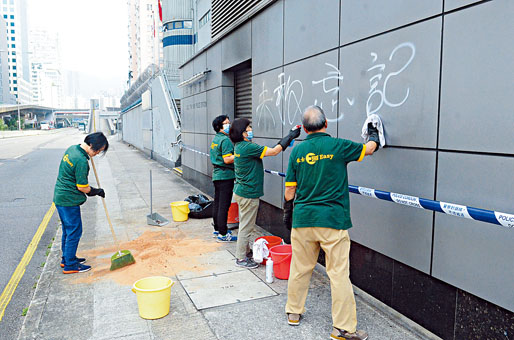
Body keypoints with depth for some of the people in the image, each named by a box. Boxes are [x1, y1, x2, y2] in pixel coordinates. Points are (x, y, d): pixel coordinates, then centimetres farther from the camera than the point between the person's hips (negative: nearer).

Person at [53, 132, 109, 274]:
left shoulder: (72, 148, 6)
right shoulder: (81, 161, -24)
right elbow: (82, 187, -19)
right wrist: (96, 191, 0)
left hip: (60, 197, 10)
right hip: (69, 200, -10)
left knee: (68, 229, 20)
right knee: (74, 231, 0)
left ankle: (66, 258, 33)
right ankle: (70, 265, 9)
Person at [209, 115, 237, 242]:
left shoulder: (216, 139, 14)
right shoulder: (225, 140, -16)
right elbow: (227, 159, -22)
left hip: (217, 174, 10)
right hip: (225, 175, -10)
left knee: (217, 203, 16)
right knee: (224, 205, -5)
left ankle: (217, 229, 28)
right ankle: (223, 234, 1)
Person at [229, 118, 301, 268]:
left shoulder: (239, 146, 9)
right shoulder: (248, 147, -22)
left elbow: (267, 150, 12)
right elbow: (273, 151, -20)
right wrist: (290, 136, -12)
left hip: (241, 191, 10)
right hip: (248, 194, -10)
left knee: (246, 225, 20)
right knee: (246, 227, 2)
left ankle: (244, 253, 32)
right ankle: (241, 258, 14)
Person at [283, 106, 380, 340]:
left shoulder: (297, 151, 3)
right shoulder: (337, 146, -6)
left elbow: (290, 189, 6)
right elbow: (369, 149, 11)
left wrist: (287, 213, 20)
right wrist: (373, 134, 32)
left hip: (303, 219, 4)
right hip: (333, 221, -4)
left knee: (300, 268, 16)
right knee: (338, 274, 3)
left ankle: (293, 312, 33)